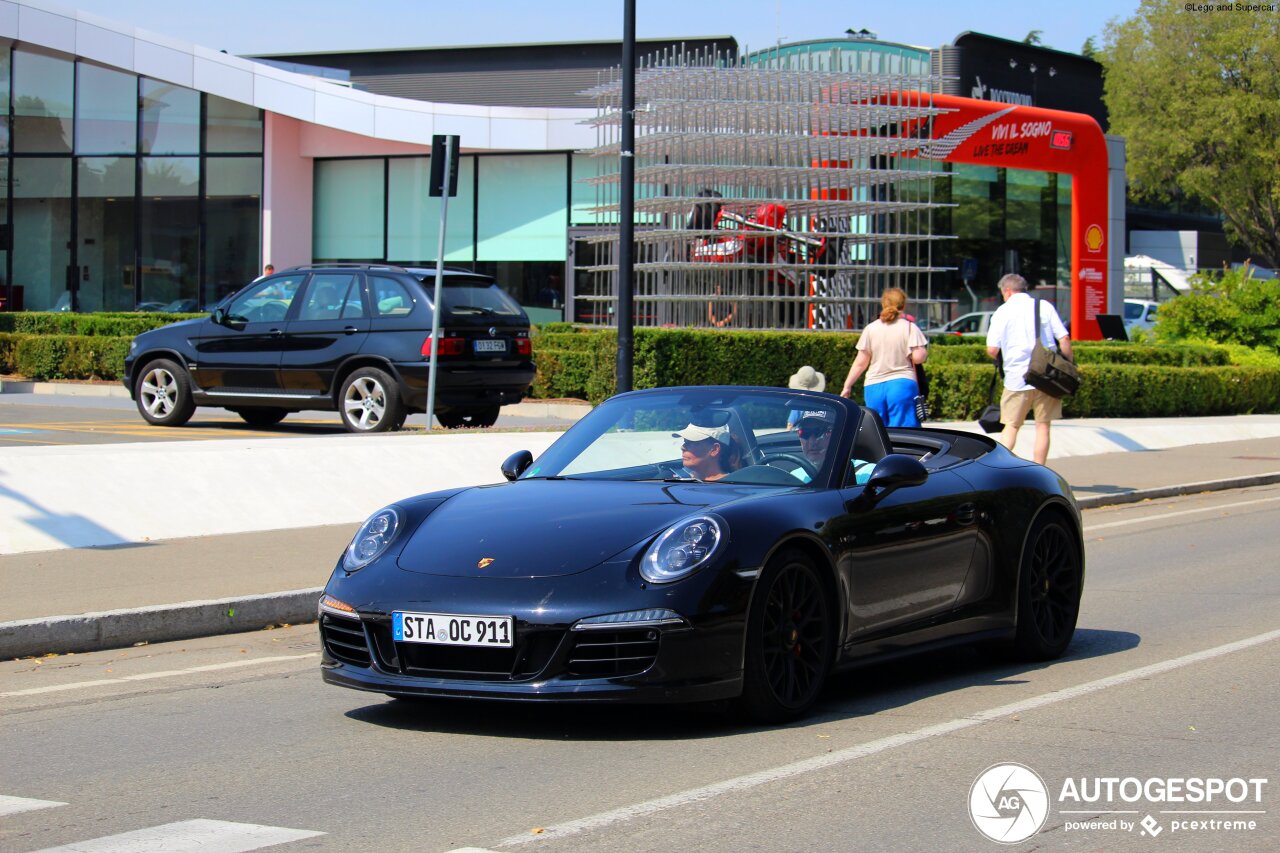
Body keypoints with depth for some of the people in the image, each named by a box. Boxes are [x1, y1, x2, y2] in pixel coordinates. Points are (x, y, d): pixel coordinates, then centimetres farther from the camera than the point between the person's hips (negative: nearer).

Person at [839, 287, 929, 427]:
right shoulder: (910, 328, -1)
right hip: (902, 384, -3)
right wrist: (925, 348, 10)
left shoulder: (871, 329, 7)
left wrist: (847, 386, 14)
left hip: (874, 386, 3)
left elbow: (860, 363, 6)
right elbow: (918, 358, -11)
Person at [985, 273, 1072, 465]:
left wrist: (1001, 356, 17)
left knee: (1011, 426, 5)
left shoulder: (1002, 312, 0)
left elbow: (992, 350, -5)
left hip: (1017, 379, -1)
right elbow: (1064, 339, -1)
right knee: (1043, 425, 7)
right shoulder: (1045, 307, 4)